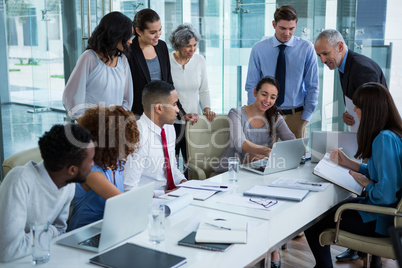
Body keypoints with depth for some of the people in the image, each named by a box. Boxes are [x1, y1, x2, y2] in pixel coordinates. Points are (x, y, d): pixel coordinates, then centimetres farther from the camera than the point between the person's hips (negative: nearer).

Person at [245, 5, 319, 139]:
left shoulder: (307, 48, -2)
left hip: (295, 115, 0)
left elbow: (312, 87, 1)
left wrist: (306, 117, -2)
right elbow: (251, 86, 2)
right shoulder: (259, 49, -1)